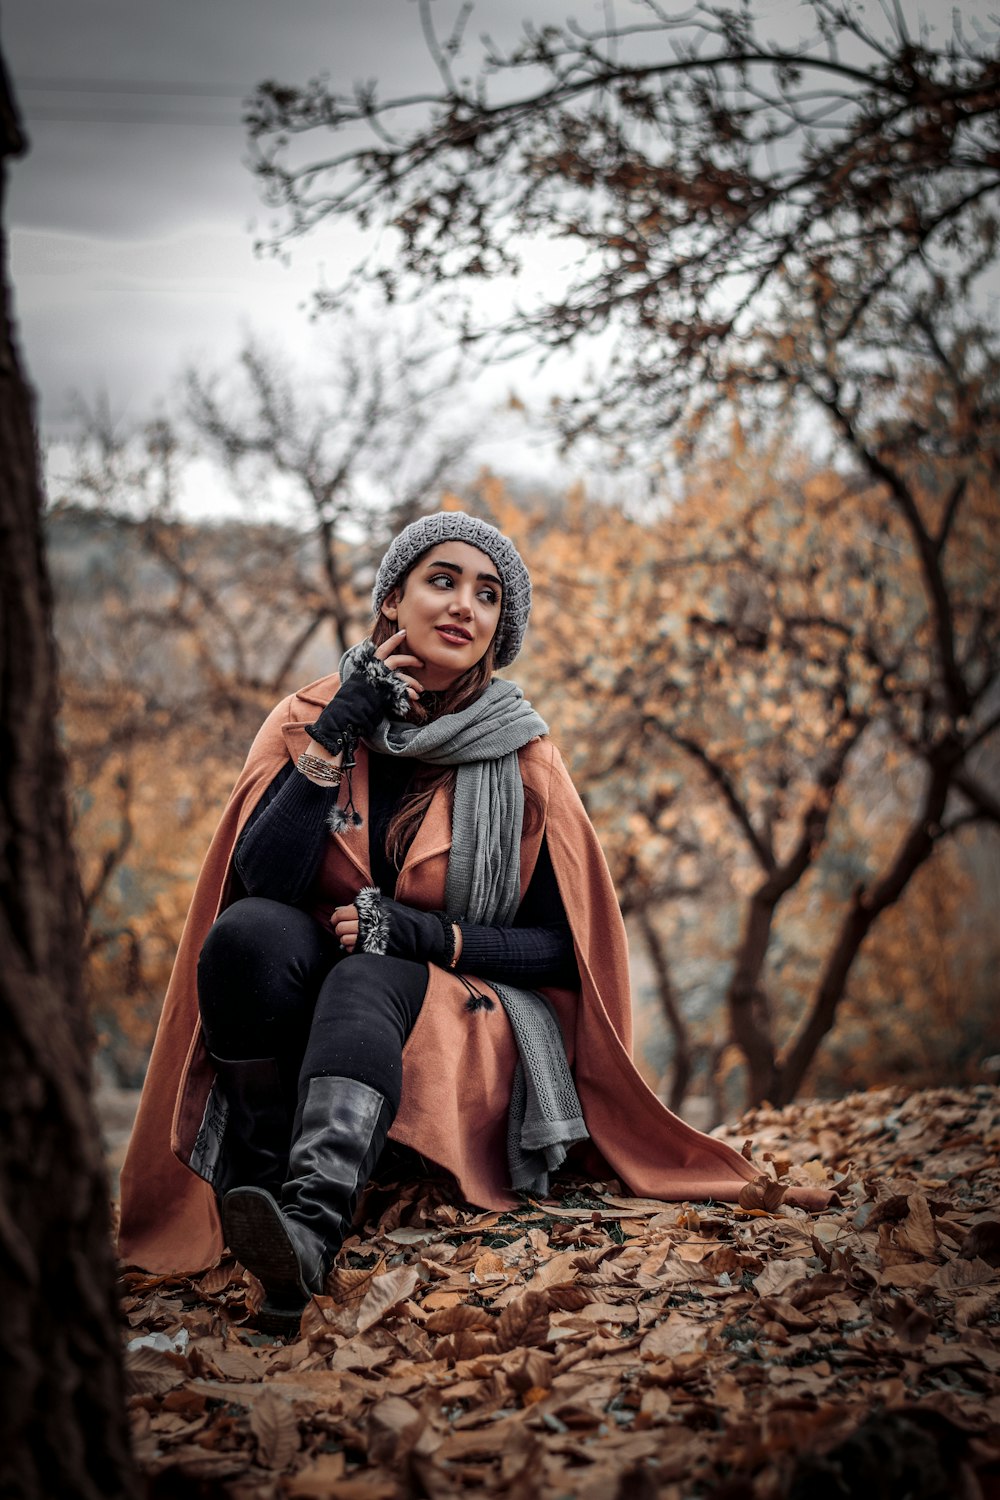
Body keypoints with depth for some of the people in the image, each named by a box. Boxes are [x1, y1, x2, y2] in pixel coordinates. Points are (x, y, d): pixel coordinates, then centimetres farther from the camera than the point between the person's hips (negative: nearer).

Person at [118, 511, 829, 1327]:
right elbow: (262, 882, -12)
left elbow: (565, 949, -1)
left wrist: (432, 938, -15)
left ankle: (309, 1228, -57)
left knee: (368, 984, -35)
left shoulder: (523, 759, -2)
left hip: (464, 1028, -1)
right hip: (295, 1019, 2)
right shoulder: (310, 718, 1)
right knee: (248, 933, -29)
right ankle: (258, 1178, -27)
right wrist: (333, 740, -17)